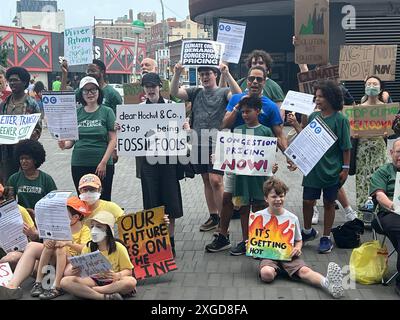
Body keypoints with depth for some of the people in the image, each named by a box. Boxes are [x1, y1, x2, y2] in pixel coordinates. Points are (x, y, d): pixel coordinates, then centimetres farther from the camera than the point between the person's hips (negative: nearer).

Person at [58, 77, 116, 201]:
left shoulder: (107, 112, 0)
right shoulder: (76, 113, 8)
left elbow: (113, 139, -3)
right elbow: (71, 139, 10)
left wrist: (104, 162, -11)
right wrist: (64, 144, -13)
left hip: (103, 165, -2)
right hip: (79, 164, 3)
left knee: (103, 200, 0)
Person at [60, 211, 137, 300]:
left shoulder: (118, 248, -4)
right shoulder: (87, 248, 3)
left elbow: (128, 270, -4)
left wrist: (117, 276, -26)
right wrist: (77, 272, -21)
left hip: (112, 282, -2)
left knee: (131, 281, -35)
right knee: (65, 282, -22)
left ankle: (88, 291, -25)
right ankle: (105, 297, -30)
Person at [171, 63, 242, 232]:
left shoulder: (223, 92, 1)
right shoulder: (196, 92, 13)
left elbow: (238, 96, -19)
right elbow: (175, 92, 2)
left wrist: (227, 75, -28)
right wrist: (177, 74, -13)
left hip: (217, 144, -5)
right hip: (200, 144, 5)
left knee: (215, 180, -13)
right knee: (206, 180, 11)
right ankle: (213, 217, 22)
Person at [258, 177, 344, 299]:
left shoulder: (292, 218, 8)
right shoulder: (258, 216, 3)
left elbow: (298, 240, 20)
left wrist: (297, 248, -4)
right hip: (268, 255, -1)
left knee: (304, 270, -33)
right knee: (266, 273, -40)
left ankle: (327, 284, -56)